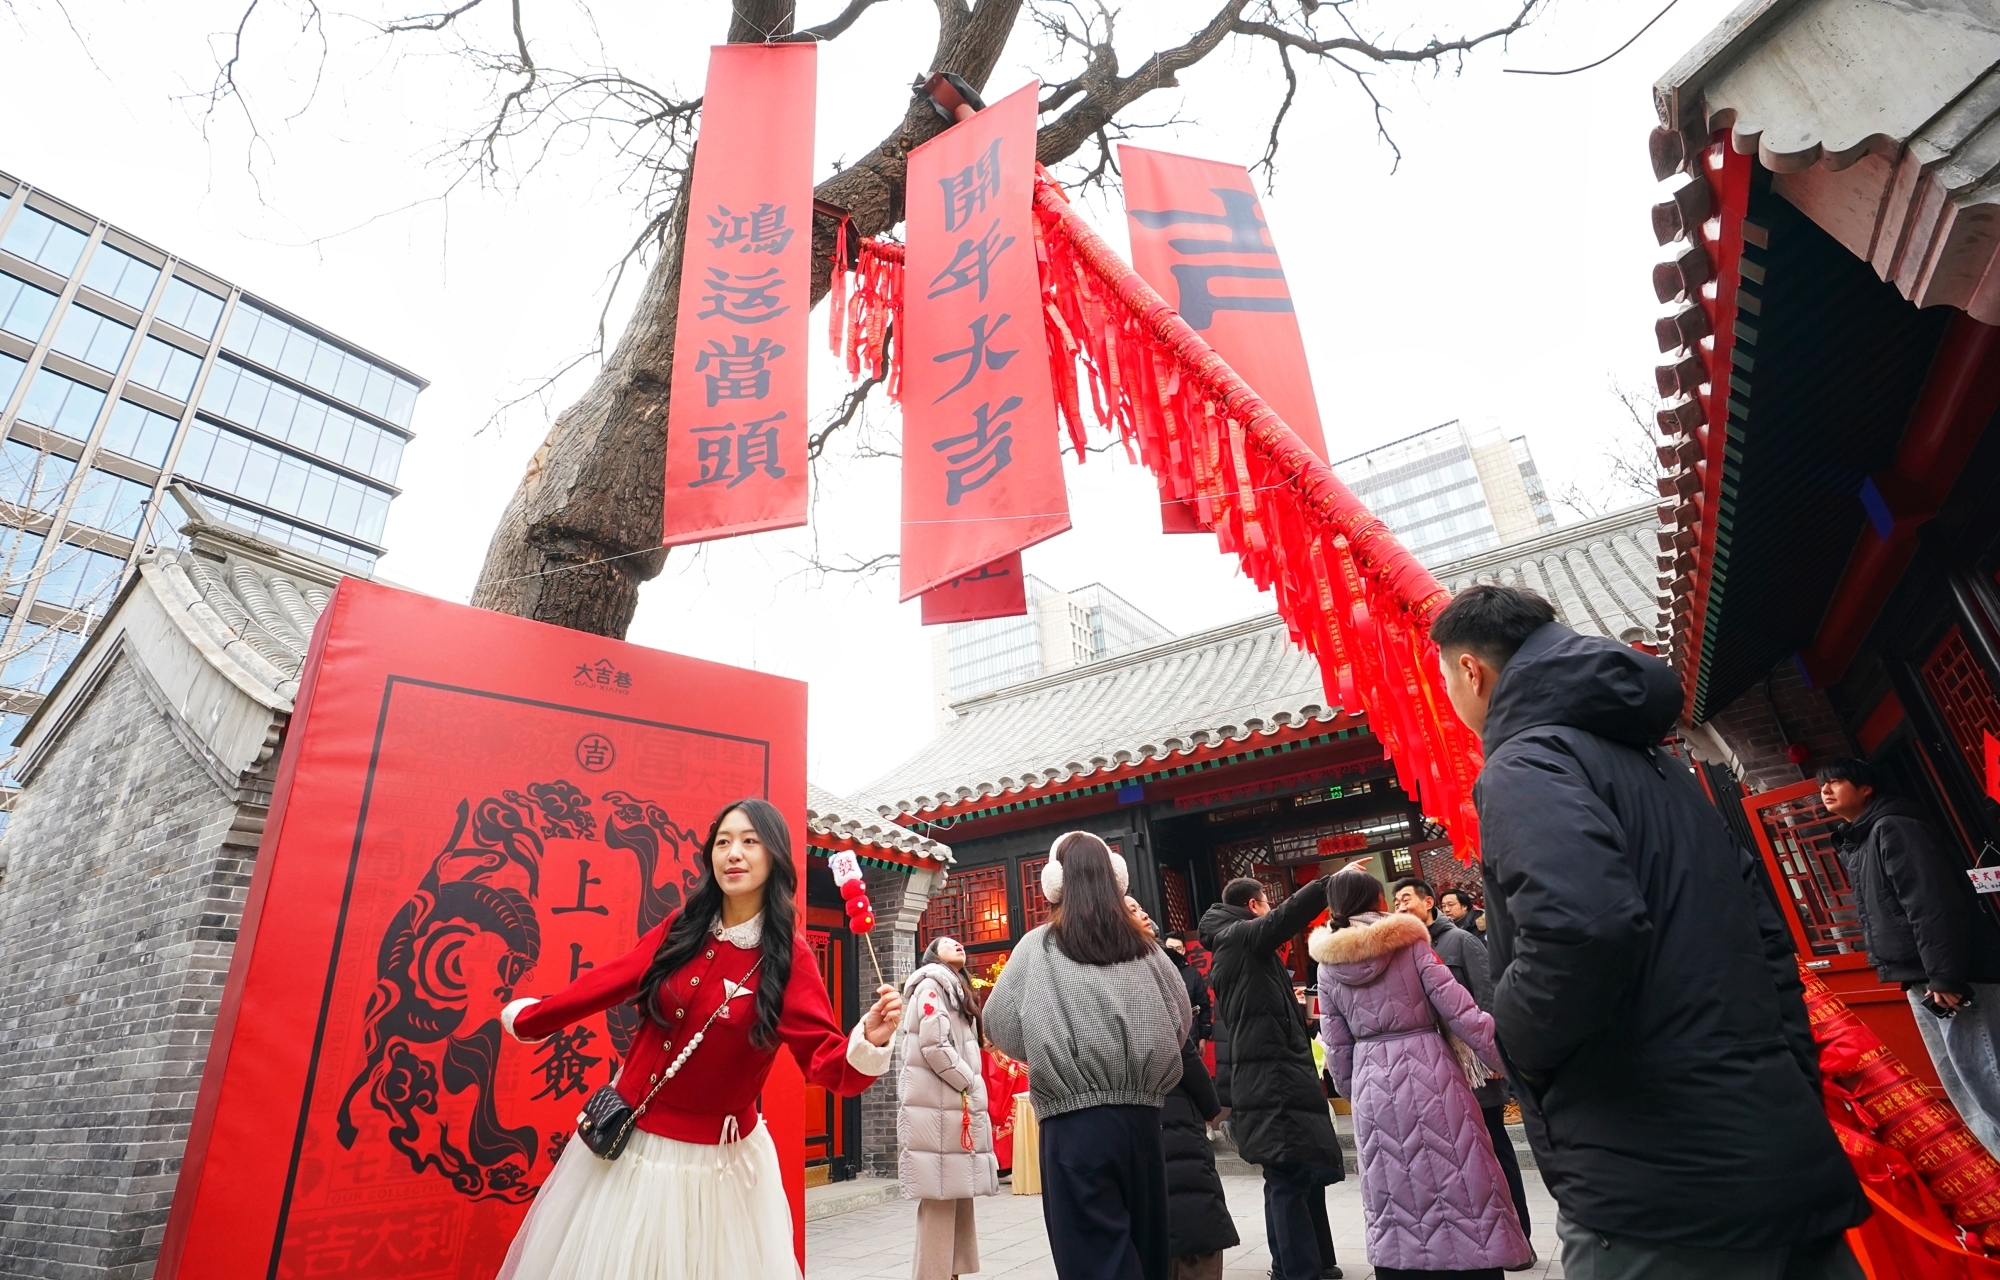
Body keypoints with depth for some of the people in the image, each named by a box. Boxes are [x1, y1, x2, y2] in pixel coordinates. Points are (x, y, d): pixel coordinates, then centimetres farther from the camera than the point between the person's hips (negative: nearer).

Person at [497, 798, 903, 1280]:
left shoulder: (789, 956, -16)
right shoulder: (682, 929, -5)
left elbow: (826, 1059, -21)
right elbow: (605, 983, 5)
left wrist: (869, 1041, -41)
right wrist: (526, 1019, 14)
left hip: (713, 1159, -4)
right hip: (628, 1138, 4)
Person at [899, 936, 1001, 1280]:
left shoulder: (957, 991, 22)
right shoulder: (931, 984, -7)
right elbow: (934, 1046, -18)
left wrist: (974, 1097, 13)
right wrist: (971, 1086, -9)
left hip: (956, 1106, 9)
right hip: (938, 1108, -9)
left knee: (958, 1195, 11)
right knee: (940, 1200, -8)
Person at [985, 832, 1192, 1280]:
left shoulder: (1039, 946, -5)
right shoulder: (1144, 946, 4)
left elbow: (1000, 1025, -3)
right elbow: (1182, 1019, 11)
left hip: (1075, 1120, -4)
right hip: (1141, 1116, 4)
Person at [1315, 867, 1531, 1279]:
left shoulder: (1327, 966, 4)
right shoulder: (1408, 942, -4)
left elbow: (1336, 1045, 7)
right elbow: (1458, 1008, -9)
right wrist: (1509, 1058, -3)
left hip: (1372, 1084, 3)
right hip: (1429, 1071, -2)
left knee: (1392, 1195, 12)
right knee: (1463, 1183, 7)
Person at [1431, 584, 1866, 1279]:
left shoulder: (1524, 766, -14)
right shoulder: (1657, 762, 15)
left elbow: (1586, 928, -31)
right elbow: (1766, 933, 18)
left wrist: (1515, 1034, -13)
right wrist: (1791, 1086, 19)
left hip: (1661, 1190, -8)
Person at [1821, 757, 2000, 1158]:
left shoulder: (1893, 828, -13)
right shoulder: (1856, 843, 16)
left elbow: (1935, 906, -20)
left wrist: (1946, 977, -23)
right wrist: (1921, 979, 19)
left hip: (1954, 979, -10)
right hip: (1921, 982, 10)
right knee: (1965, 1094, 14)